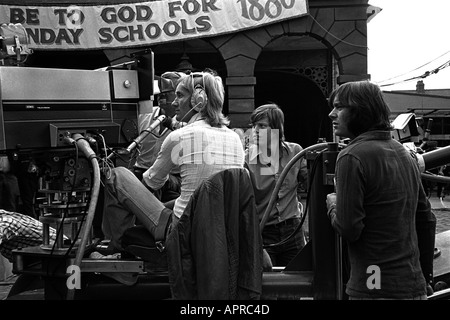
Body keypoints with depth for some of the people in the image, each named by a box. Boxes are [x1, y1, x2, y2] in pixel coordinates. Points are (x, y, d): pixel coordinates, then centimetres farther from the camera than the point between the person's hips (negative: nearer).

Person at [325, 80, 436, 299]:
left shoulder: (352, 156, -17)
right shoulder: (404, 153, 9)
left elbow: (348, 228, -19)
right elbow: (426, 218, 16)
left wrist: (332, 205, -1)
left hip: (375, 289, -8)